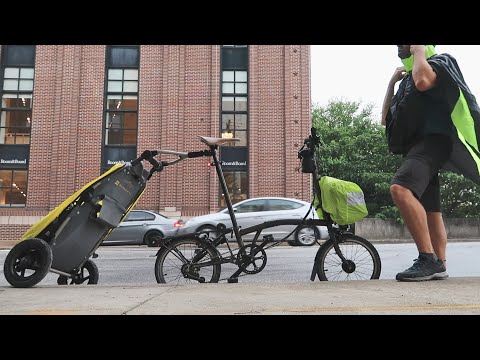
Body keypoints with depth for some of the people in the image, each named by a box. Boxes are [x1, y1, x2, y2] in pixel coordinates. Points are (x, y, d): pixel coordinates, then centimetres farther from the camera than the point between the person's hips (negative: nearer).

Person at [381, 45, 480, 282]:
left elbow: (423, 81, -21)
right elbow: (386, 119, 21)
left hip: (432, 140, -9)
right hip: (416, 145, 10)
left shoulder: (440, 62, 6)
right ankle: (439, 266, 11)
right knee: (430, 210, 7)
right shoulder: (409, 78, 28)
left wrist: (419, 52, -2)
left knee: (400, 188, -31)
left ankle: (428, 259, -31)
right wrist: (392, 82, 18)